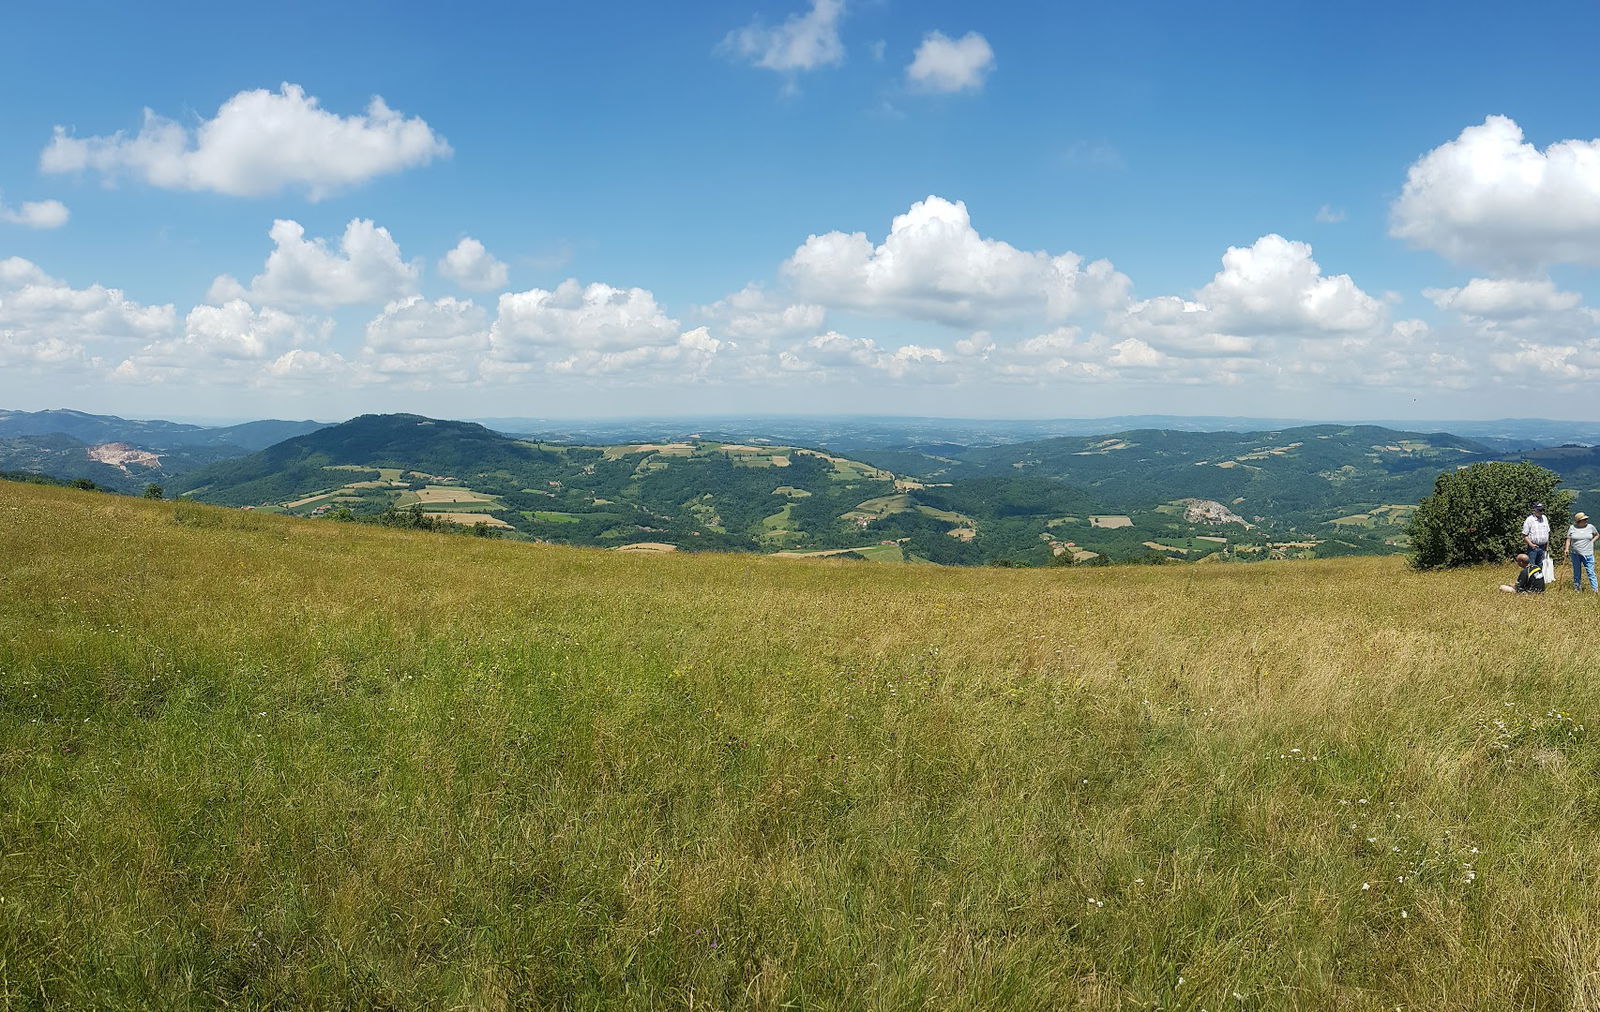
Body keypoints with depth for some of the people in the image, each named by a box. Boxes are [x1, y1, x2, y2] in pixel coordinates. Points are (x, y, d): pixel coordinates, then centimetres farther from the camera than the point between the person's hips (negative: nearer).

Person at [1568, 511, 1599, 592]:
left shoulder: (1590, 527, 0)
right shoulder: (1572, 528, 0)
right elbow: (1568, 539, 4)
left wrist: (1592, 541, 2)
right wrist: (1567, 549, -5)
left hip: (1588, 554, -1)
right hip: (1575, 554, 1)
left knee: (1590, 571, -4)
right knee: (1577, 572, 11)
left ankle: (1595, 589, -3)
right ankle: (1577, 587, 22)